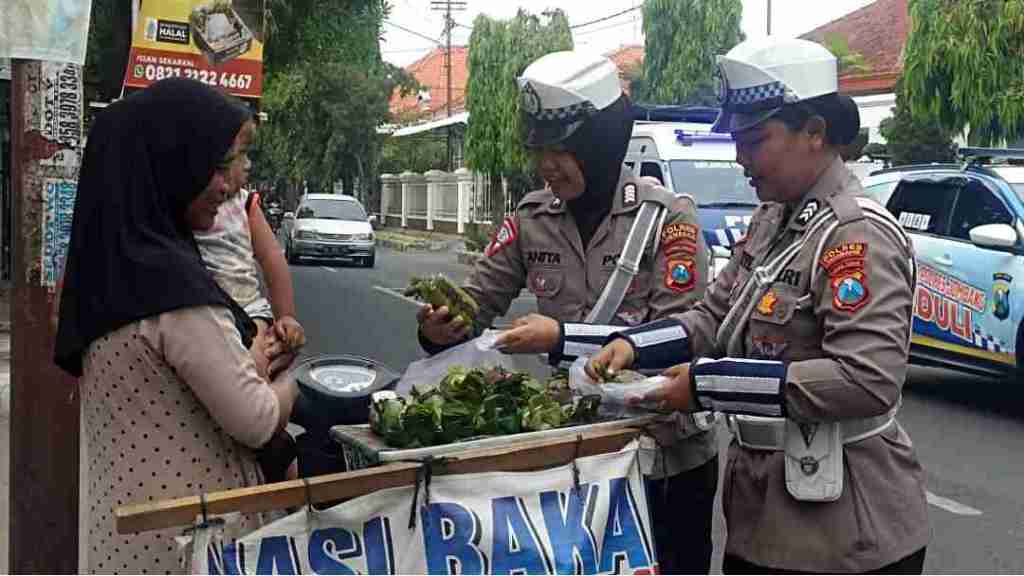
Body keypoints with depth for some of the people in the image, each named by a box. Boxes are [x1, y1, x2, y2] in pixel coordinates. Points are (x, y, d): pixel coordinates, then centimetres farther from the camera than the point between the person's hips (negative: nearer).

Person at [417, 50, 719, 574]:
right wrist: (441, 329, -22)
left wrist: (564, 338, -28)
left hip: (666, 455, -4)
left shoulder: (668, 217, -14)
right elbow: (477, 300, 2)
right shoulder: (531, 219, 0)